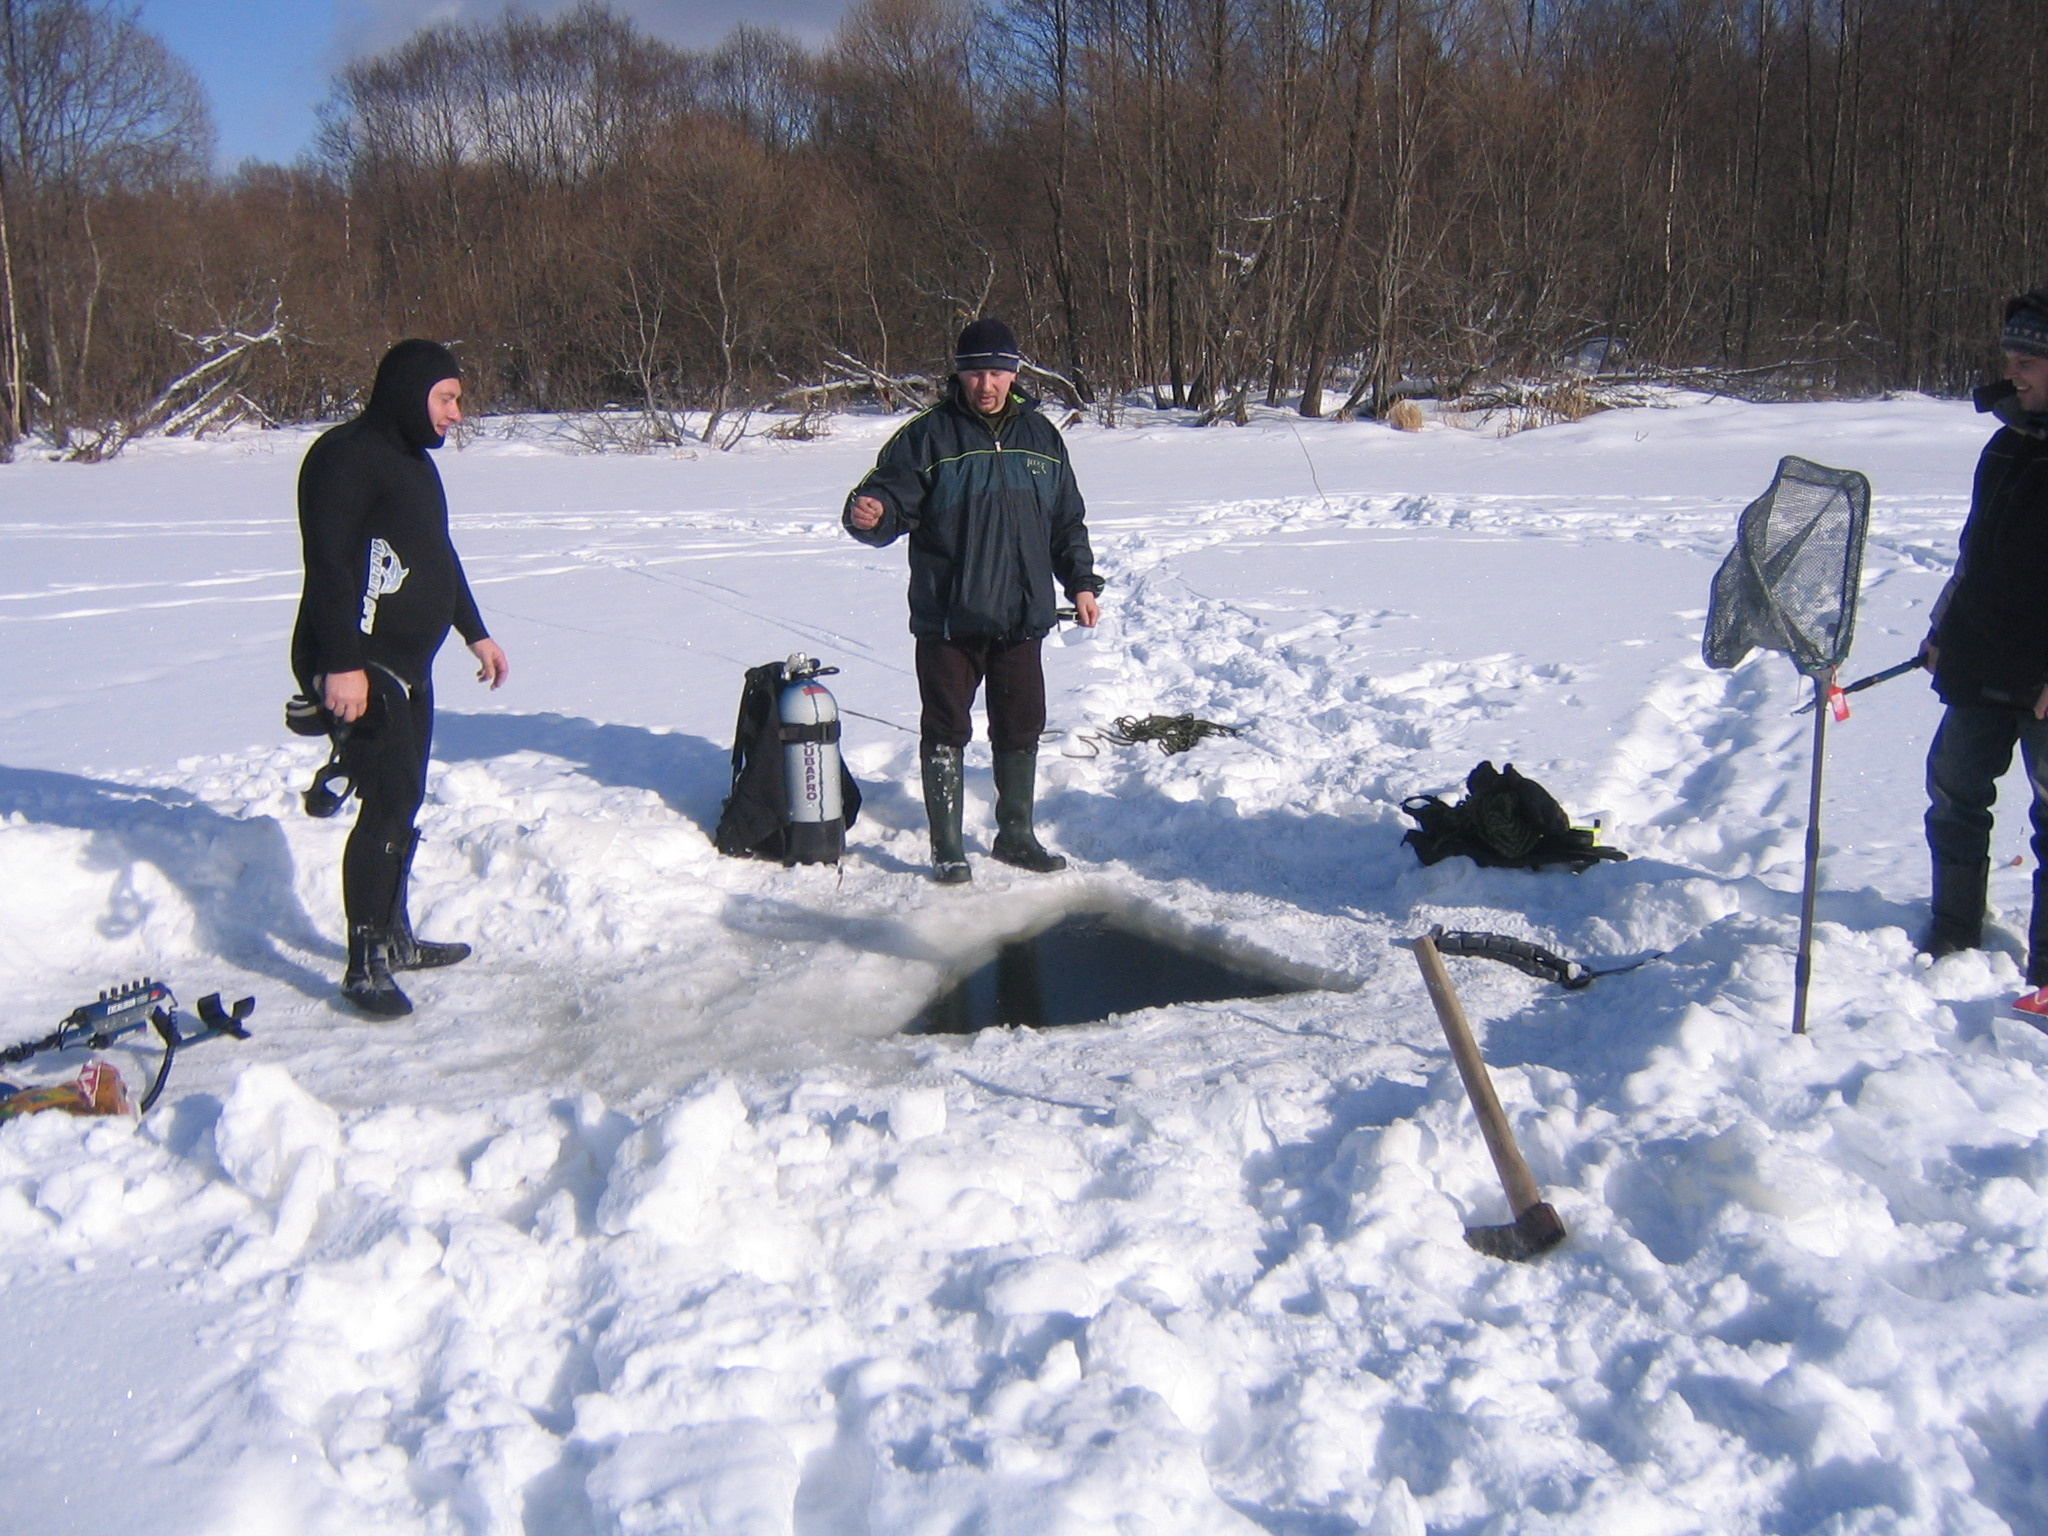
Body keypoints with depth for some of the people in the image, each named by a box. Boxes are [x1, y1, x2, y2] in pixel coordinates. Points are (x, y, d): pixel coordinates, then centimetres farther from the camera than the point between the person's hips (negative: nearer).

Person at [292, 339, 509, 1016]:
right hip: (354, 666, -10)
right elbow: (328, 564, -22)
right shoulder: (346, 457, -14)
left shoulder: (415, 461, 18)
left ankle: (393, 937, 29)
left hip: (407, 664, 10)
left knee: (403, 802, 16)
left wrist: (475, 633, 30)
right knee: (388, 803, -12)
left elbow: (439, 557, 29)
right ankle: (365, 966, -5)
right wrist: (342, 665, -28)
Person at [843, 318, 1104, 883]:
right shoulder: (927, 436, -4)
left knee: (1020, 729, 12)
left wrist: (1081, 583, 12)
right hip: (947, 619, -4)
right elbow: (892, 495, -10)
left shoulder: (1041, 436, 10)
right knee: (945, 732, 2)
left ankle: (1016, 834, 27)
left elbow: (1068, 522, 18)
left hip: (1021, 617, 4)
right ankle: (947, 847, 12)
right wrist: (870, 514, -33)